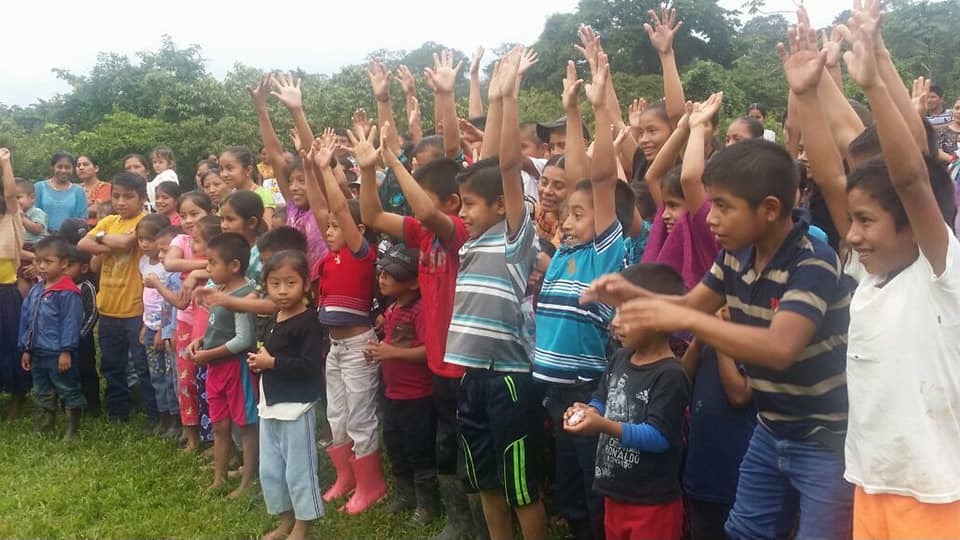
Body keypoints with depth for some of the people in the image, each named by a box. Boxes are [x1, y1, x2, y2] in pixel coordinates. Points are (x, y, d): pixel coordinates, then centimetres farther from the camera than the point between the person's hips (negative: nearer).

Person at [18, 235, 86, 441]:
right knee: (43, 393, 19)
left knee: (68, 391, 4)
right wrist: (25, 349, 12)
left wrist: (66, 351, -19)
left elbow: (70, 324, -18)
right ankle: (42, 429, 30)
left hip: (58, 354, -8)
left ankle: (72, 430, 13)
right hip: (38, 353, 8)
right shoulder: (35, 290, 9)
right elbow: (26, 320, 13)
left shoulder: (68, 293, -15)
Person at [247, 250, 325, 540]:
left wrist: (271, 362, -19)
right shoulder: (274, 320, 11)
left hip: (296, 406, -9)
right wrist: (259, 361, 2)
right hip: (270, 404, 9)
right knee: (269, 469, 15)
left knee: (298, 469, 1)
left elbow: (309, 366, -25)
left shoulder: (308, 322, -16)